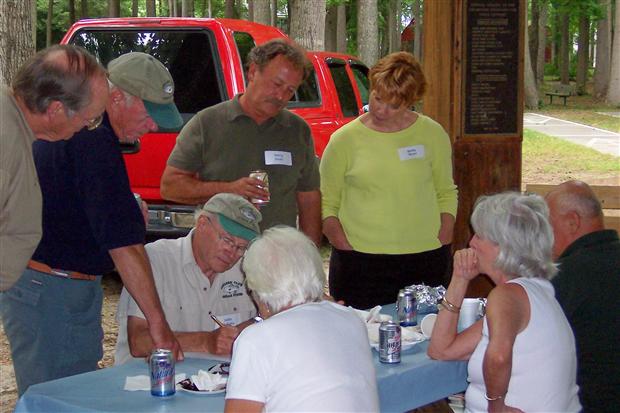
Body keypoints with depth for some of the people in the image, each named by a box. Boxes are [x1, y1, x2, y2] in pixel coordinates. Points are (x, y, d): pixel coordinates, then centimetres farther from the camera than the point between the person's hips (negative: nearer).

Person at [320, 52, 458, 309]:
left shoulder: (432, 134, 8)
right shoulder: (344, 140, 3)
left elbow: (446, 193, 15)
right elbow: (326, 204, 4)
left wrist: (442, 244, 2)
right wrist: (347, 249, -9)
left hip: (425, 260, 2)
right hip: (359, 265, -1)